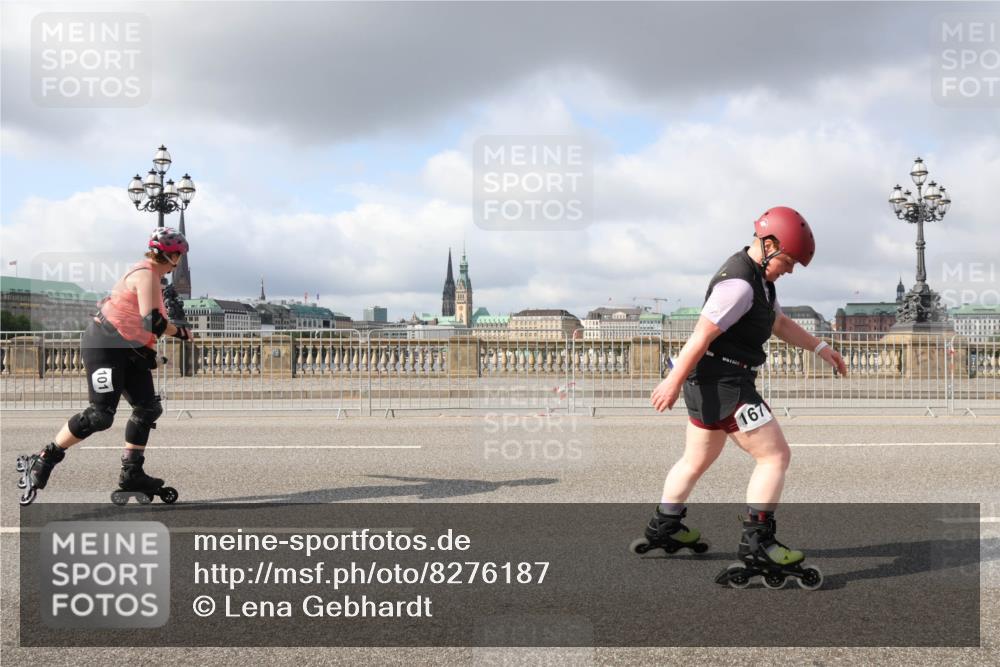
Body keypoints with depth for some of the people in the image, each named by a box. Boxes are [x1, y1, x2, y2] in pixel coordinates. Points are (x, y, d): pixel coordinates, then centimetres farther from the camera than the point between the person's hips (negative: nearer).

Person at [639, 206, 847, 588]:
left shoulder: (758, 276, 14)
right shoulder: (739, 283, -21)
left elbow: (779, 323, 25)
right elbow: (702, 335, -23)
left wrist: (820, 348, 21)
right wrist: (674, 381, -22)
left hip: (708, 383, 11)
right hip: (723, 383, -11)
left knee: (696, 460, 22)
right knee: (775, 456, -7)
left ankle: (663, 527, 34)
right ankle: (756, 540, -5)